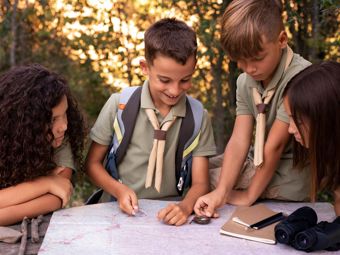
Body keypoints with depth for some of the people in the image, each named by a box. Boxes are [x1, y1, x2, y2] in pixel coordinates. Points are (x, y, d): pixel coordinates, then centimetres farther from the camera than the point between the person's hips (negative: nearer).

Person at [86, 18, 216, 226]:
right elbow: (93, 162, 7)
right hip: (120, 211, -1)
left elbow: (200, 183, -1)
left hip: (168, 215, 1)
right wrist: (119, 189, -12)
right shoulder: (119, 105, -1)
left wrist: (185, 207, -23)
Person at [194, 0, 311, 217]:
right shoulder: (245, 81, -4)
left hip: (288, 175, -6)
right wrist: (221, 192, -25)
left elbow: (275, 144, -23)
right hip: (258, 162, 7)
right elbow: (239, 141, -11)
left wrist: (249, 195, -15)